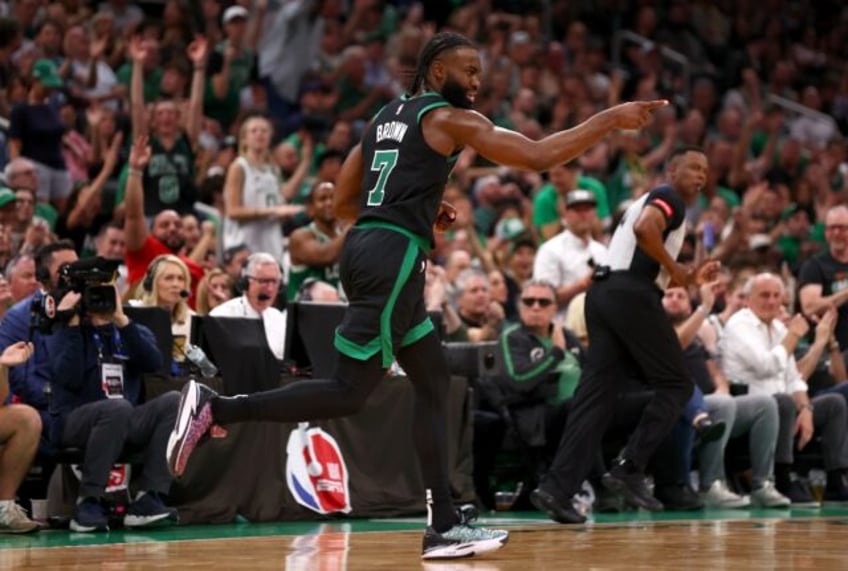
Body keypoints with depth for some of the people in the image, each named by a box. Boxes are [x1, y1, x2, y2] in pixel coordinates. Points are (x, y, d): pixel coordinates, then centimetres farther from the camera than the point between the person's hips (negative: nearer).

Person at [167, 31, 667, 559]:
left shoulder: (386, 117, 22)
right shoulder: (448, 118, -2)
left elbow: (344, 203, 24)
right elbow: (538, 157, -8)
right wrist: (612, 119, -1)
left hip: (365, 246, 10)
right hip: (394, 256, -10)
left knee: (435, 381, 12)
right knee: (349, 392, -10)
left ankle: (444, 525, 10)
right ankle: (216, 408, -14)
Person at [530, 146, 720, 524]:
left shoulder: (652, 200, 30)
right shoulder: (669, 198, 1)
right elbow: (645, 229, -22)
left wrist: (689, 279, 29)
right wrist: (674, 269, -10)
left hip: (603, 293, 9)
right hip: (631, 294, -9)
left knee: (596, 395, 4)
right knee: (675, 385, 1)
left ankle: (556, 488, -6)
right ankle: (629, 470, -7)